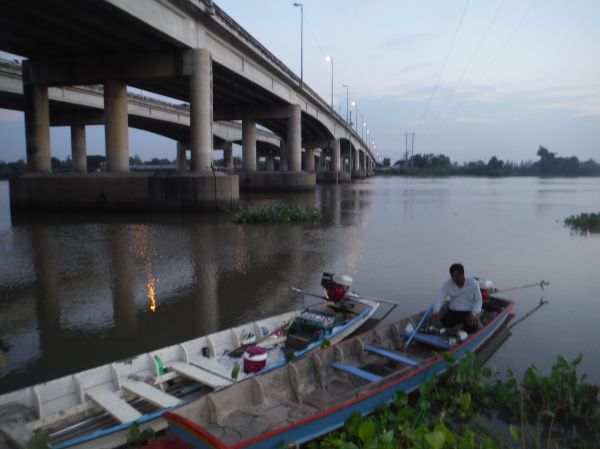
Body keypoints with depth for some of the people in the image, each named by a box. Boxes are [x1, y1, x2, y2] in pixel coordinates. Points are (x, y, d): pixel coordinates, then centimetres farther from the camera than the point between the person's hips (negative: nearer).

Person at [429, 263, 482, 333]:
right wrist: (435, 312, -32)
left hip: (469, 312, -2)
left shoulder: (473, 283, -12)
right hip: (453, 311, 2)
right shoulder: (447, 284, -9)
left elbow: (478, 300, -7)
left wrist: (473, 314, -23)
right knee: (445, 323, -23)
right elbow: (440, 298, -14)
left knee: (472, 329, -26)